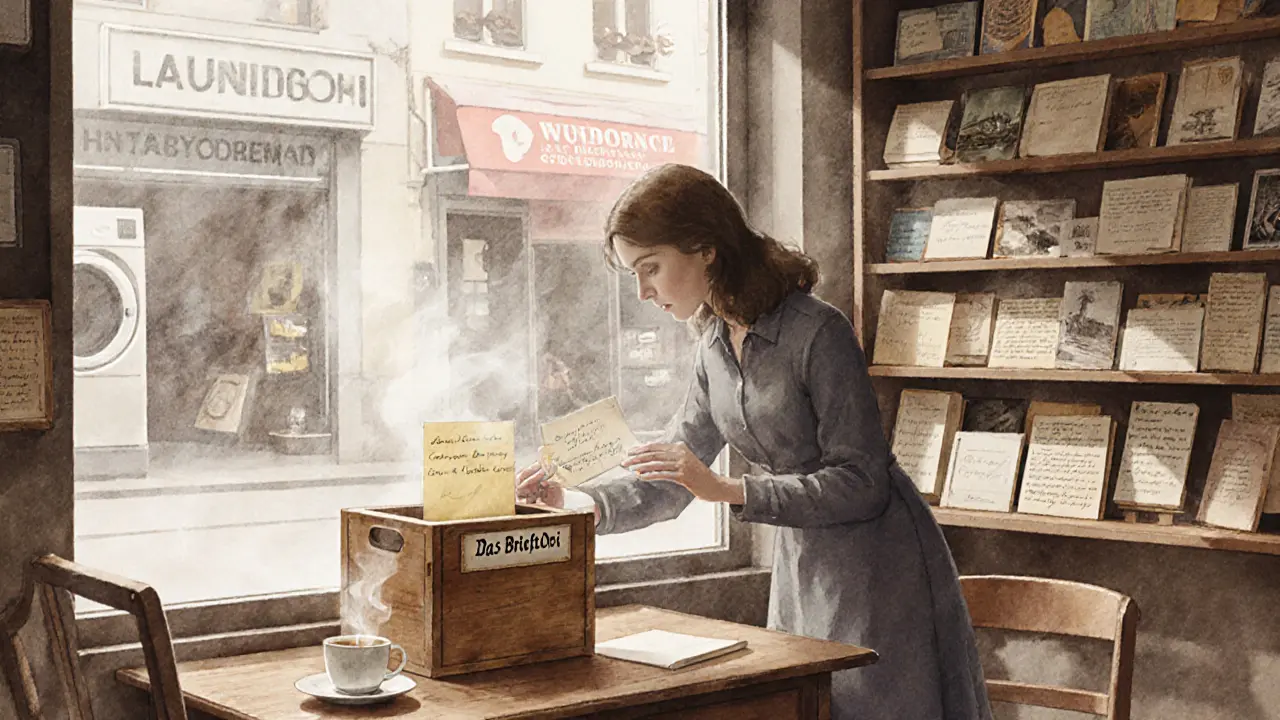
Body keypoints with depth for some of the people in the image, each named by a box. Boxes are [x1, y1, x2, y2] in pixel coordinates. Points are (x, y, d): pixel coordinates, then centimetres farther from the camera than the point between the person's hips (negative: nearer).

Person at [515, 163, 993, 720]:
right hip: (802, 566, 7)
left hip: (879, 569, -7)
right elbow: (670, 477, 11)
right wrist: (576, 503, -6)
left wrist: (726, 490, -25)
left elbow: (862, 484, -20)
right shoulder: (715, 350, 5)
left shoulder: (818, 333, -19)